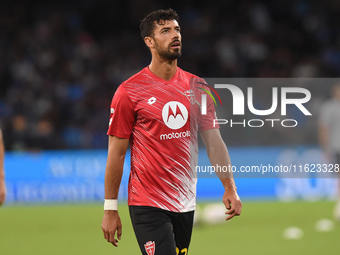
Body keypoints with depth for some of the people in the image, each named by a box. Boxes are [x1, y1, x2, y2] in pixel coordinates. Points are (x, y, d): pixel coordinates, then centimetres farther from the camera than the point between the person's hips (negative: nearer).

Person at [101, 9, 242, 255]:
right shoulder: (129, 91, -5)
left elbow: (214, 142, 9)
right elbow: (117, 153, -3)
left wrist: (229, 187, -3)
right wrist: (110, 209, -5)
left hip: (186, 205, 5)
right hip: (148, 205, -5)